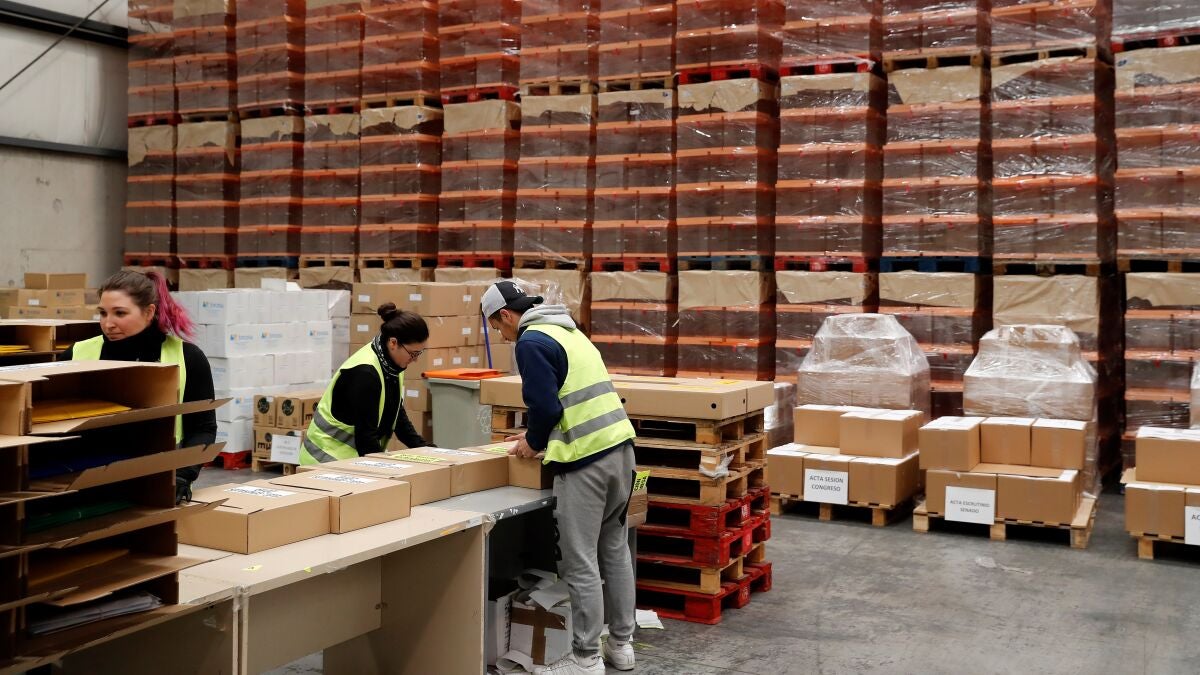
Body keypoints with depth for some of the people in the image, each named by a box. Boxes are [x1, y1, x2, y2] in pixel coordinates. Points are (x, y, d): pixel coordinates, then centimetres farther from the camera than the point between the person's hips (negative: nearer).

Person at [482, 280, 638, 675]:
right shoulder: (569, 331, 19)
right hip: (619, 446, 10)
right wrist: (540, 435, 25)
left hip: (586, 458, -9)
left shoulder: (532, 341, -10)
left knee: (580, 564, 0)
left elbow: (546, 406, -17)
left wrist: (534, 443, 2)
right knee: (614, 550, 18)